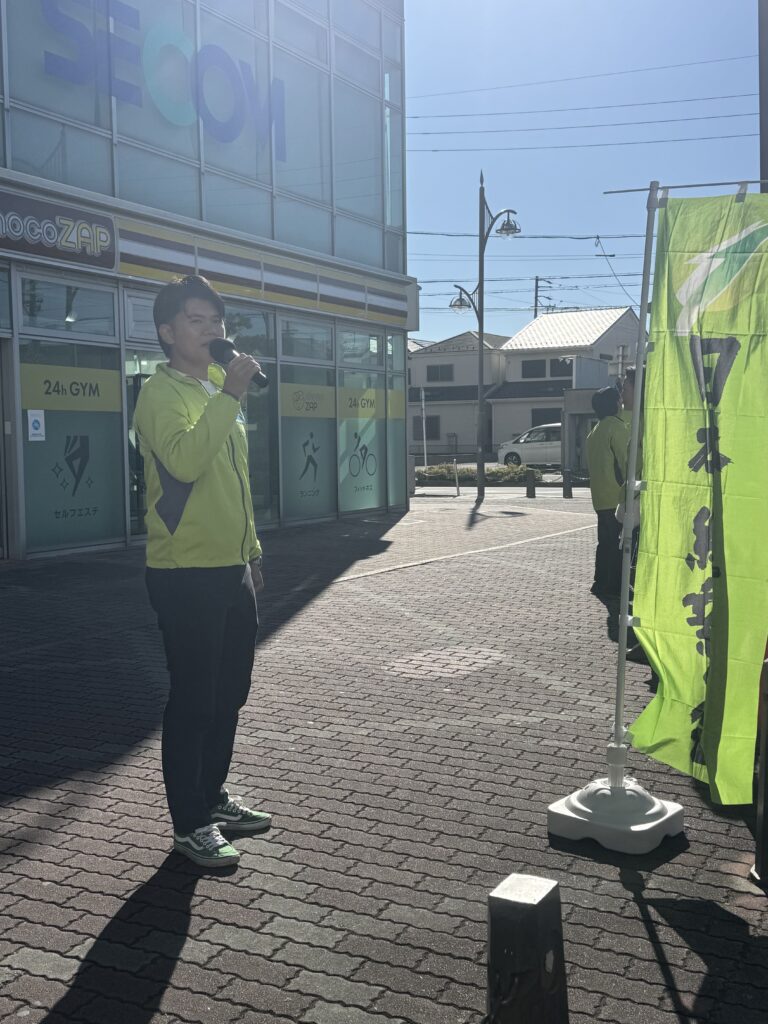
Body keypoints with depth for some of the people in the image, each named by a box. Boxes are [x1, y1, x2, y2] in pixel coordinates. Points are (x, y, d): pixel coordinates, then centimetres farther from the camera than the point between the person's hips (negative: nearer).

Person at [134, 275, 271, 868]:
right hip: (187, 575, -8)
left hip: (232, 571, 9)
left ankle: (214, 798, 31)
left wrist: (252, 550, 21)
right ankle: (189, 825, 11)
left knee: (230, 693, 16)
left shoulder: (220, 391, 17)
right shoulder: (162, 394, -10)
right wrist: (229, 395, -28)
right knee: (193, 700, -1)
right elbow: (184, 461, -29)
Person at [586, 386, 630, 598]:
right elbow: (625, 460, -13)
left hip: (600, 496, 9)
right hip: (616, 495, -9)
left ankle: (601, 582, 17)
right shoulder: (616, 426, -10)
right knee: (618, 542, -4)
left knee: (605, 541, 14)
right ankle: (615, 585, -3)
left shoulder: (595, 431, 17)